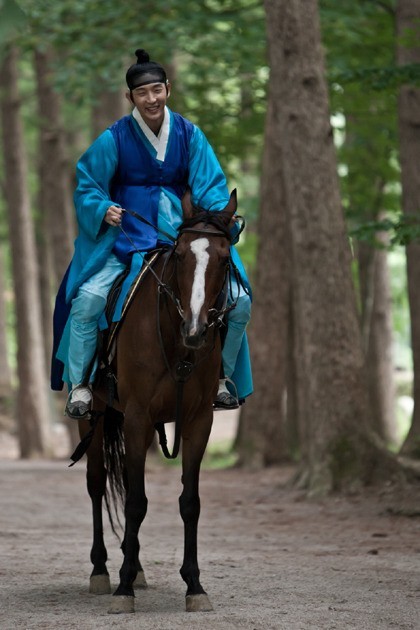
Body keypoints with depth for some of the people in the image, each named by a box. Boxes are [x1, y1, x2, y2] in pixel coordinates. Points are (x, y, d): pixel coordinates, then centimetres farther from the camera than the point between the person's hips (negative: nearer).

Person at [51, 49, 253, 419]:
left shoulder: (188, 134, 1)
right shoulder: (116, 138, -6)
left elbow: (211, 187, 2)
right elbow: (87, 187, 1)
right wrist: (104, 209, -19)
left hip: (181, 232, 2)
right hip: (126, 232, -2)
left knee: (238, 301, -9)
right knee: (87, 298, -25)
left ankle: (223, 374, 16)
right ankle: (79, 383, -7)